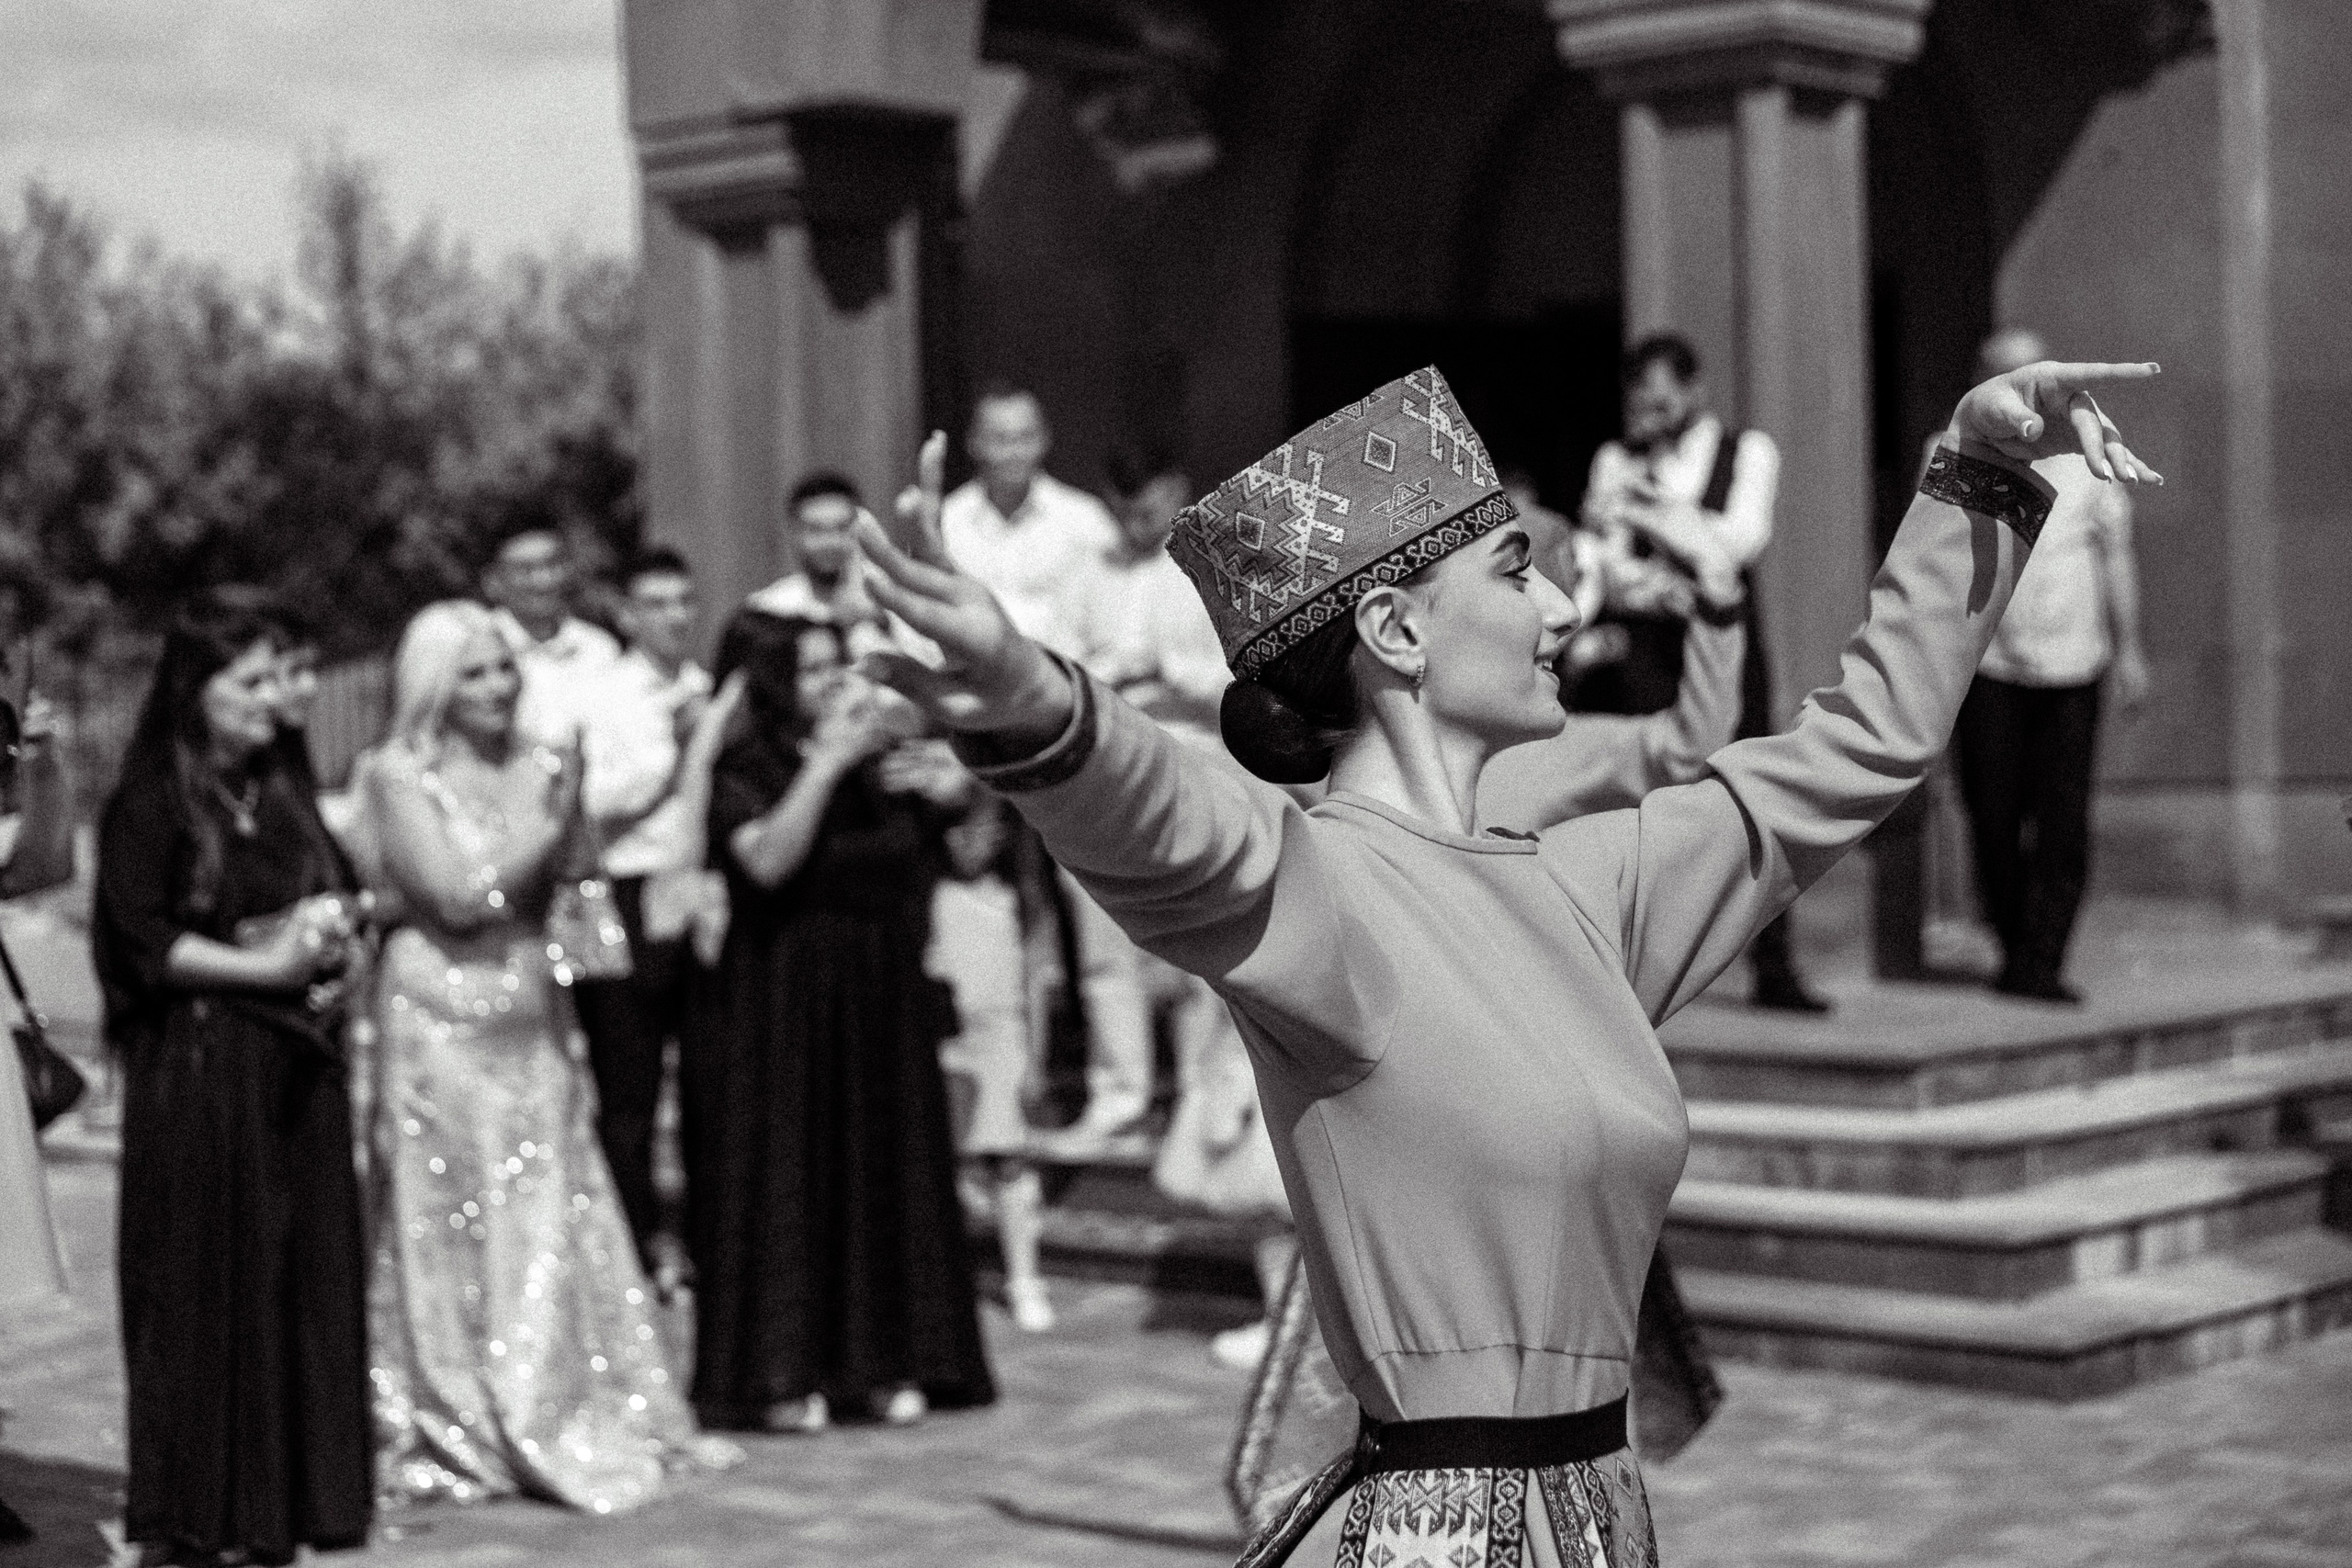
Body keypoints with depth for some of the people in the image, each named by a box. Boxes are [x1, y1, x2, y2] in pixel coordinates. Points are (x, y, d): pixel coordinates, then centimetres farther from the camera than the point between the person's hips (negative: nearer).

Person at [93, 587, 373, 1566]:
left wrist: (339, 935, 2)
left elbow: (342, 890, 23)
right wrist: (265, 964, -15)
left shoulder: (284, 789, 13)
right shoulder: (150, 803, -7)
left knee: (307, 1271, 7)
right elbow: (142, 941, -14)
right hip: (197, 1069, -7)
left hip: (298, 1063, 7)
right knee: (211, 1282, -3)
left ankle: (298, 1485, 17)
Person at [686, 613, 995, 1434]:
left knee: (887, 1174, 8)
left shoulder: (875, 761, 5)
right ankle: (782, 1374, 5)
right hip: (780, 1005, -5)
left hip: (882, 1002, 5)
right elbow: (768, 859, -25)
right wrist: (827, 760, -24)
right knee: (784, 1177, -1)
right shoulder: (743, 773, -8)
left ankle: (883, 1361, 18)